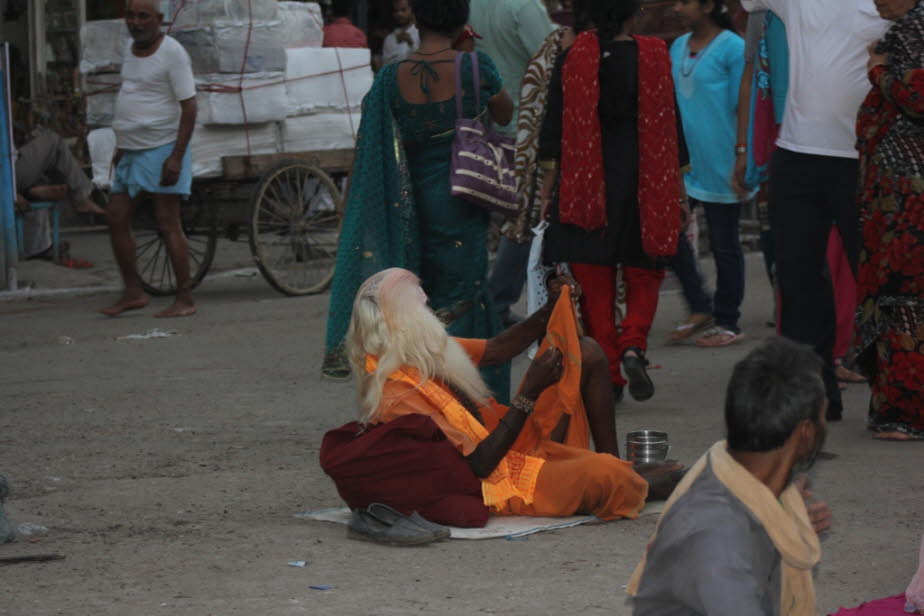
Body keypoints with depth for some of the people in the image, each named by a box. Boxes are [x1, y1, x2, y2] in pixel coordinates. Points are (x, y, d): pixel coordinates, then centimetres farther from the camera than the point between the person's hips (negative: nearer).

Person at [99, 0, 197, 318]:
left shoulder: (172, 53, -13)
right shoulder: (132, 50, 12)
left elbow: (189, 106, -15)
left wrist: (176, 157, -21)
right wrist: (121, 148, 22)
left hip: (162, 149, -8)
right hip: (132, 151, 8)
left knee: (168, 223, -8)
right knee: (117, 219, 5)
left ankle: (185, 300, -4)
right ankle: (133, 292, 13)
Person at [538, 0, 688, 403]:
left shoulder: (572, 57, -4)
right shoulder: (654, 56, -3)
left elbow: (555, 125, -3)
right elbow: (670, 124, 1)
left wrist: (547, 186, 2)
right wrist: (678, 187, 9)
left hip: (586, 184, 0)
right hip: (642, 182, 0)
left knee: (594, 283, 8)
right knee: (644, 274, 13)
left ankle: (608, 375, 6)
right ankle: (633, 344, -13)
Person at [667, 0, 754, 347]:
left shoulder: (732, 48, -10)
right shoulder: (678, 48, 10)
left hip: (719, 165, -7)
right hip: (683, 161, 7)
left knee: (724, 243, 3)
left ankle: (728, 324, 14)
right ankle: (700, 308, 18)